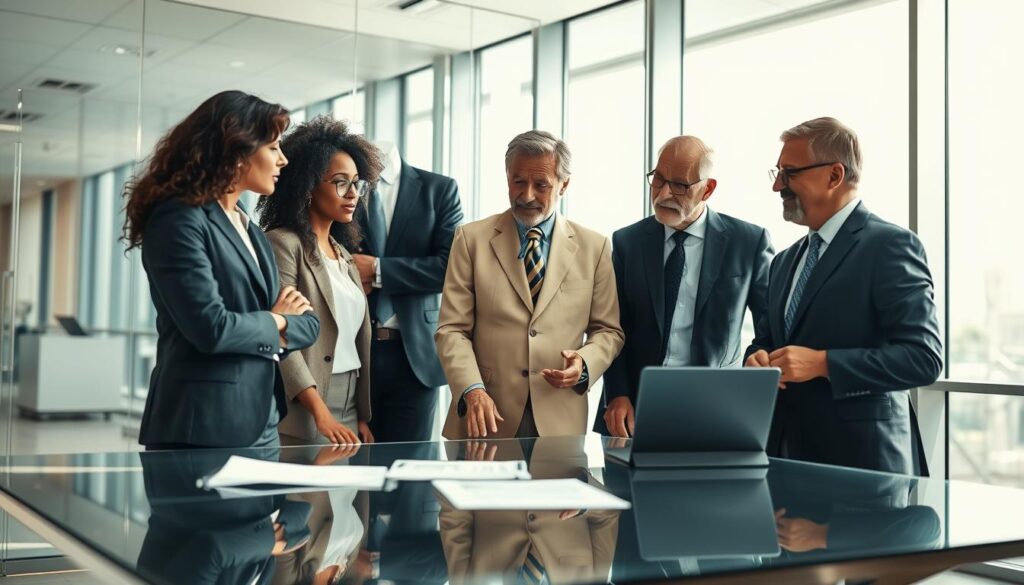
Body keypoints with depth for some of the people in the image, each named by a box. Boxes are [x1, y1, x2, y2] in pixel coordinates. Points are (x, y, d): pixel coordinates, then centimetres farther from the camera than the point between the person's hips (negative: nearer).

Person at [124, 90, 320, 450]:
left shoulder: (250, 230, 15)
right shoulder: (179, 220, -11)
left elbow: (307, 324, 12)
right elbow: (211, 329, -20)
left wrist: (267, 333, -8)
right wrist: (274, 322, -3)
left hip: (262, 426, 8)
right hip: (202, 431, -8)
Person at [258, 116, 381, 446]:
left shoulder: (344, 255, 17)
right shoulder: (284, 244, -6)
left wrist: (363, 418, 10)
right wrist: (321, 415, -22)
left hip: (350, 411, 7)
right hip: (303, 418, -7)